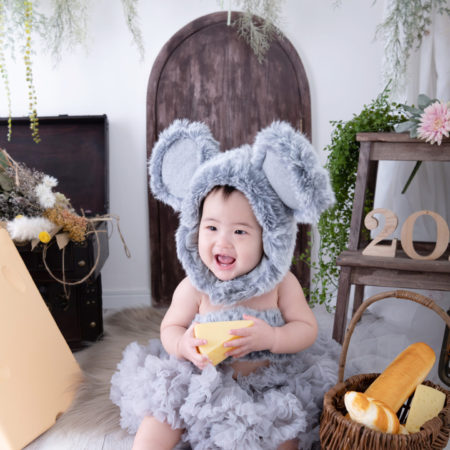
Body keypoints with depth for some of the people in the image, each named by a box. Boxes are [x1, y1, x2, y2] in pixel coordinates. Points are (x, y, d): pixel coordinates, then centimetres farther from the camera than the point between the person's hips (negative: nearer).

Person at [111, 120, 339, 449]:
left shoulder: (281, 283, -11)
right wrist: (184, 344, -25)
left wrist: (271, 337, -27)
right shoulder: (192, 289, -11)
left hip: (269, 382, 0)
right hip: (201, 383, 0)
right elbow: (170, 328, -1)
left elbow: (307, 329, -7)